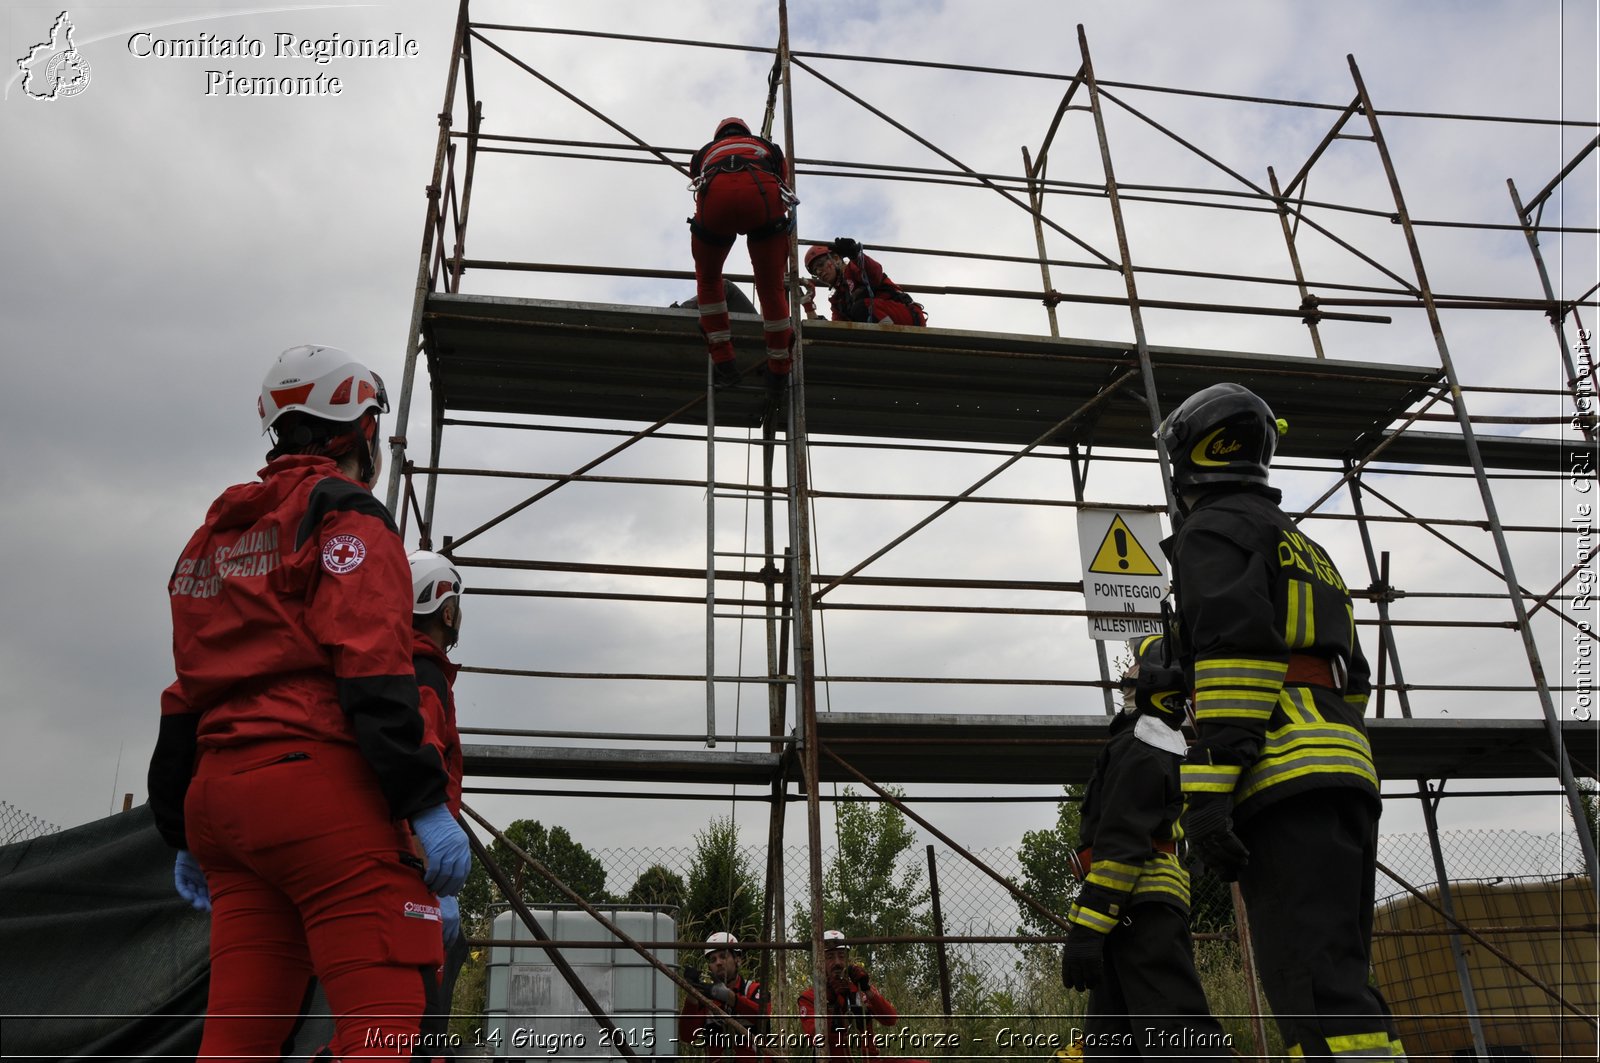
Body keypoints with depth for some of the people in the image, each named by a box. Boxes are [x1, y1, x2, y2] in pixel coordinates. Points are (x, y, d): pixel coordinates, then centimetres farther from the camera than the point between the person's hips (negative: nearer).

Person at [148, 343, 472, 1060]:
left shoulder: (212, 538, 23)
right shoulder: (344, 516, -2)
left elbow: (186, 698, 23)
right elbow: (372, 673, -16)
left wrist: (183, 837, 26)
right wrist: (428, 806, -18)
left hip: (217, 801, 9)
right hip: (320, 786, -9)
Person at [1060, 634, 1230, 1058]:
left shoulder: (1139, 747, -8)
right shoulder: (1163, 747, 24)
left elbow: (1121, 842, -19)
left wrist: (1086, 927, -23)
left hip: (1139, 911, -10)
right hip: (1151, 908, 10)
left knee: (1179, 1038, -17)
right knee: (1110, 1040, 9)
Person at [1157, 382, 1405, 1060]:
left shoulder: (1213, 530, 3)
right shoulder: (1306, 548, 32)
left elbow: (1236, 644, -15)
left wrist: (1207, 790, -20)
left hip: (1284, 778, -10)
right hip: (1348, 776, 10)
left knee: (1316, 989, -16)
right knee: (1334, 980, 10)